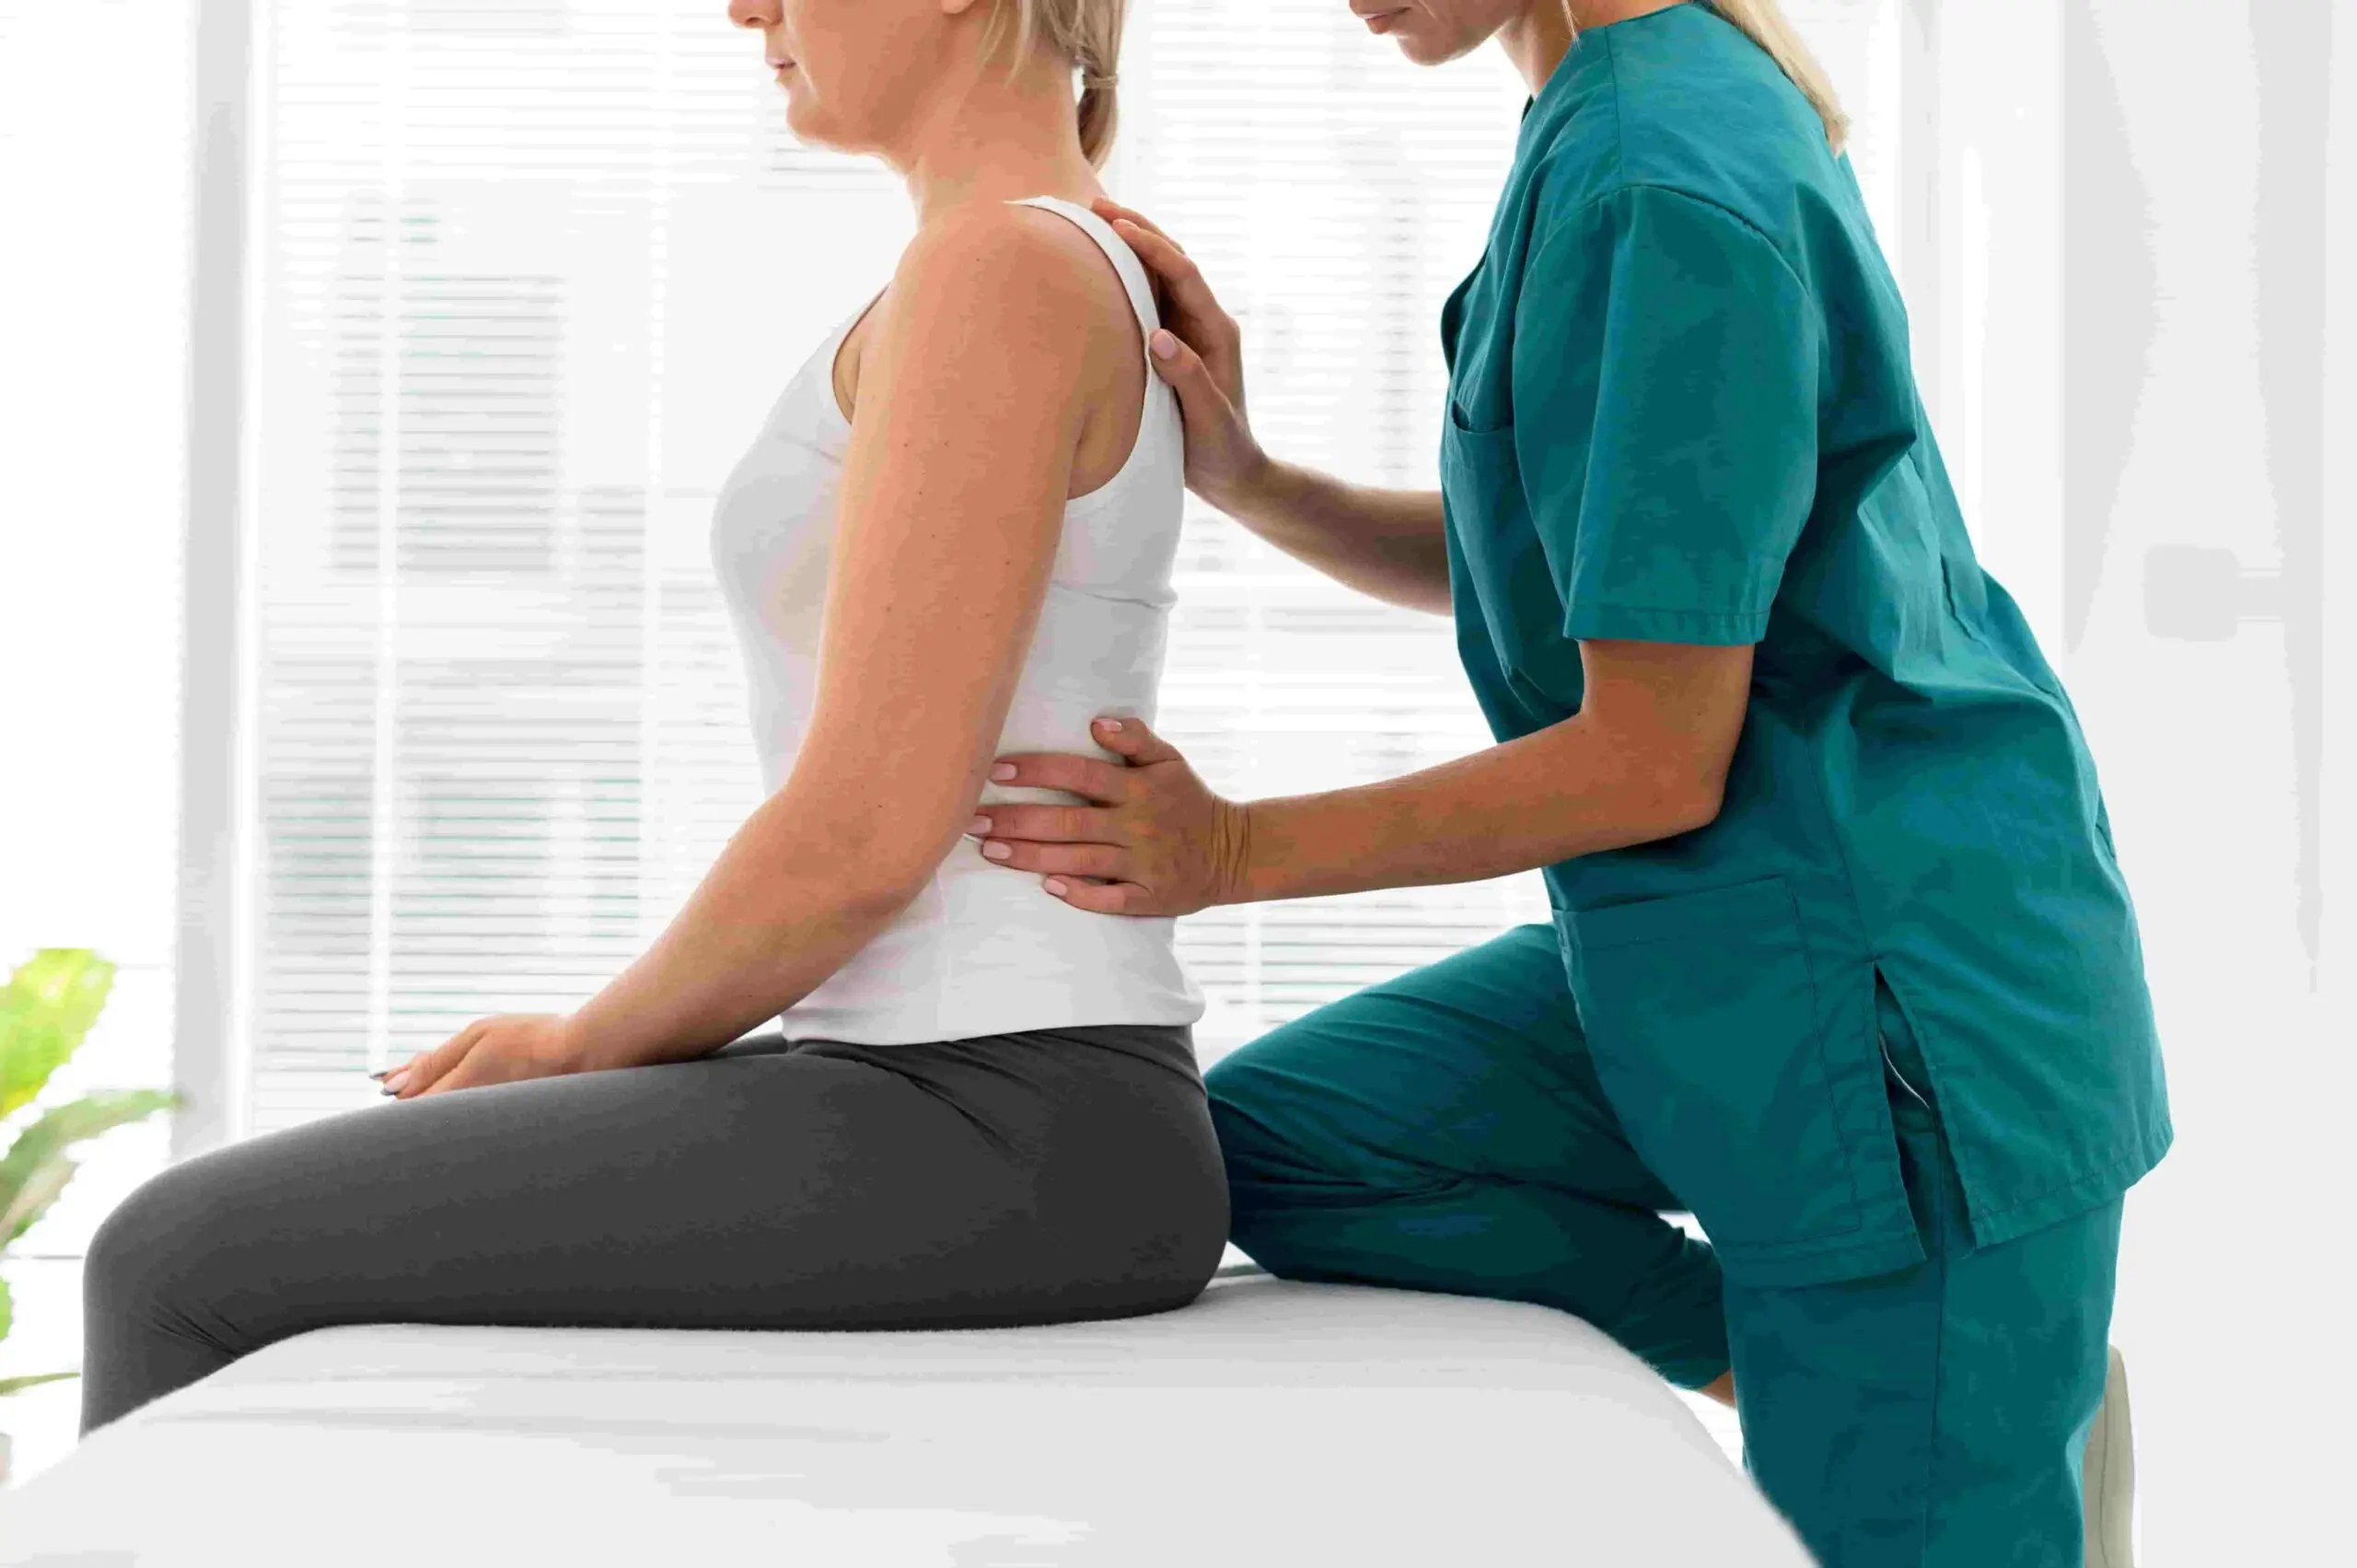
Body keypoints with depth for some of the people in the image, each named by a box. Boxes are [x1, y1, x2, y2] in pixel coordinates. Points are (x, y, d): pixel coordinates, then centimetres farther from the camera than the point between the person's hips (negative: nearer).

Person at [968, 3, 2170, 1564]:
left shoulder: (1664, 185, -22)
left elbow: (1657, 762, -21)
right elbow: (1544, 563, 16)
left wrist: (1235, 851, -13)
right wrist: (1244, 476, 1)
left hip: (1895, 987, -10)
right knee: (1259, 1144, 3)